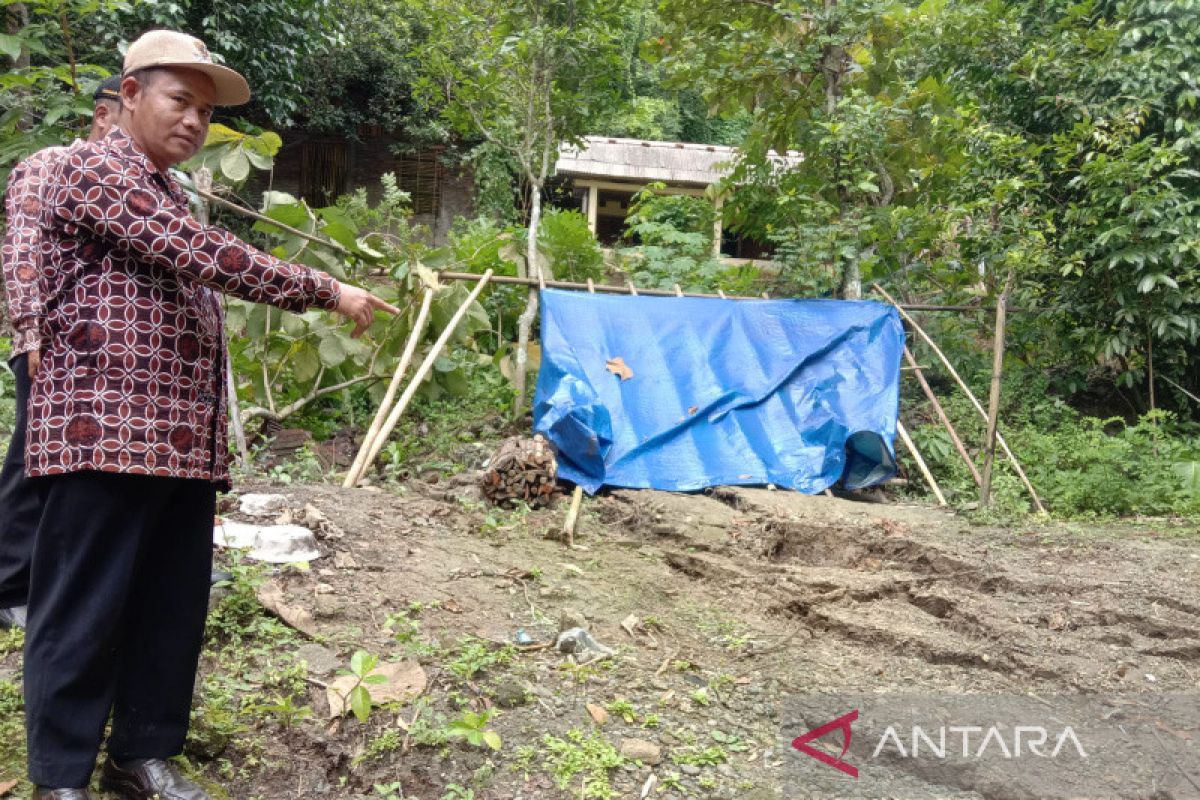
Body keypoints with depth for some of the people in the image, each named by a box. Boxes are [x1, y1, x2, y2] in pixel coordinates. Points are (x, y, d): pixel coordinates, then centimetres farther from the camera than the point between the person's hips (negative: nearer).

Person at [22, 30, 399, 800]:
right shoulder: (97, 169, -6)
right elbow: (201, 256, -19)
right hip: (104, 434, -8)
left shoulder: (168, 194, 23)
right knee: (84, 613, 0)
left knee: (171, 607, 11)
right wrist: (326, 290, -17)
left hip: (181, 441, 9)